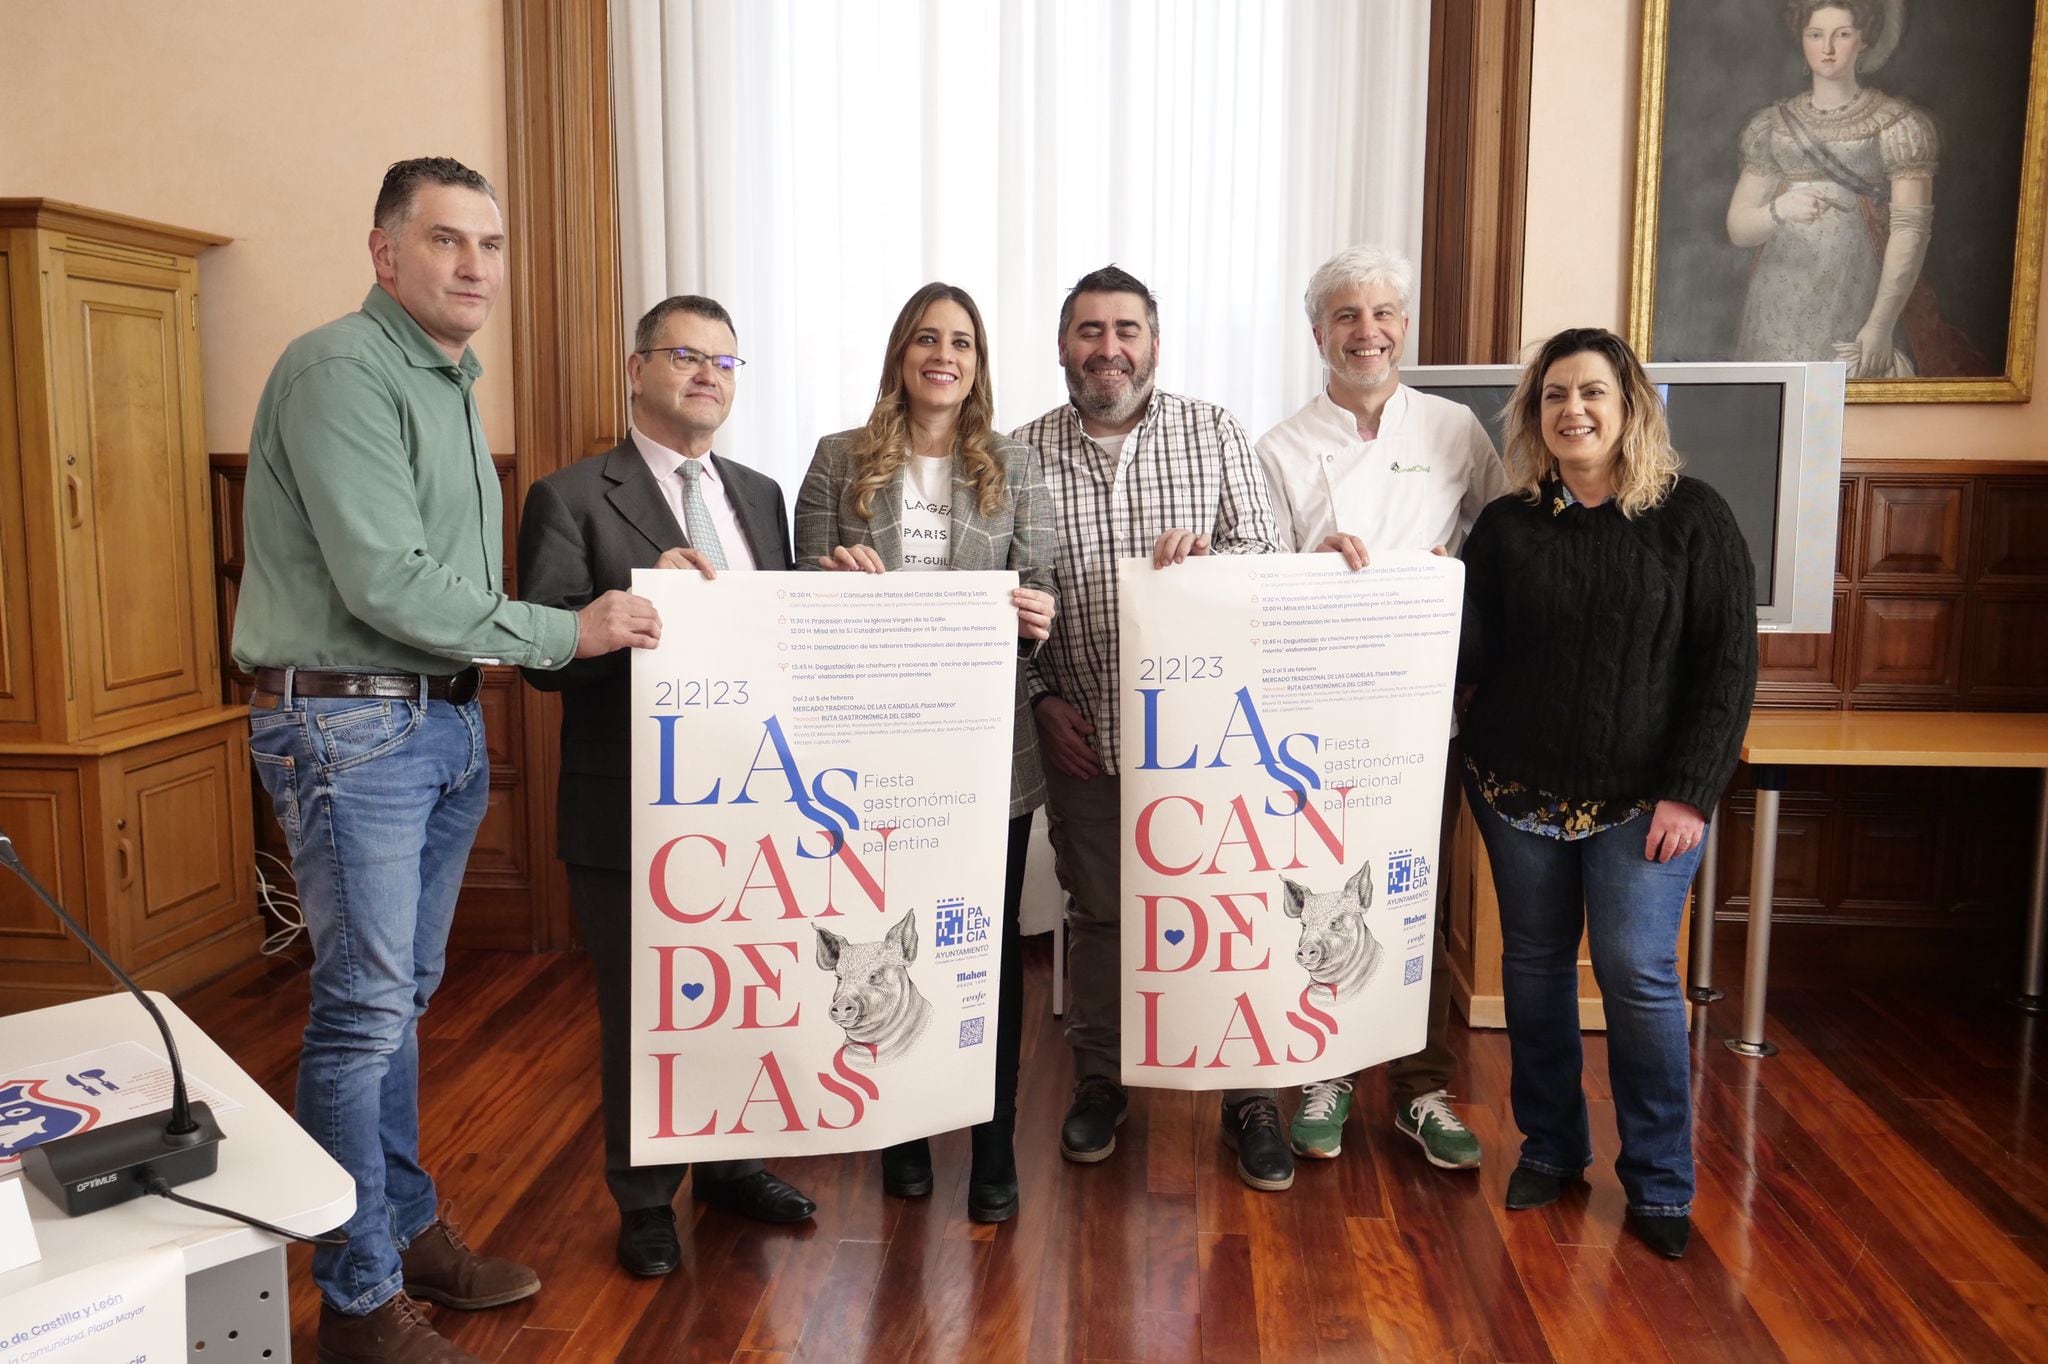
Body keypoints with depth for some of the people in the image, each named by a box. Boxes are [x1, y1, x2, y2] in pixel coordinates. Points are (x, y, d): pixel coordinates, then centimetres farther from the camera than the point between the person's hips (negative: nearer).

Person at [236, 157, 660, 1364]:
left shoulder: (450, 383, 16)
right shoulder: (340, 371, -13)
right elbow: (385, 583, -21)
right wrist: (567, 632, -17)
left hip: (446, 719, 9)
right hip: (350, 724, -9)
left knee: (405, 997, 16)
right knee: (364, 1009, -2)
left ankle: (409, 1229, 30)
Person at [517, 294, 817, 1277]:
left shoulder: (760, 496, 11)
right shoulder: (571, 499, -7)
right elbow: (544, 654, -15)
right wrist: (648, 591, -28)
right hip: (631, 809, -5)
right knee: (640, 1009, 11)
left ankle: (730, 1166, 40)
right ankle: (646, 1197, 32)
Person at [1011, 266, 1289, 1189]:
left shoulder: (1215, 433, 1)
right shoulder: (1022, 454, 1)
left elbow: (1268, 557, -1)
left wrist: (1204, 551, -22)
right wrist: (1040, 698, -5)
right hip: (1081, 733, 1)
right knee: (1096, 914, 14)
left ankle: (1248, 1095, 25)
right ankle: (1100, 1082, 33)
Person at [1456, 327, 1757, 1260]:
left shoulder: (1692, 518, -3)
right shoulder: (1506, 526, 4)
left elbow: (1727, 664, -5)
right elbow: (1471, 656, 0)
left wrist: (1690, 792, -11)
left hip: (1640, 798, -3)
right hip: (1520, 790, 3)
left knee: (1638, 975, -3)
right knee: (1534, 967, 11)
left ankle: (1661, 1183, 14)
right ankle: (1550, 1149, 28)